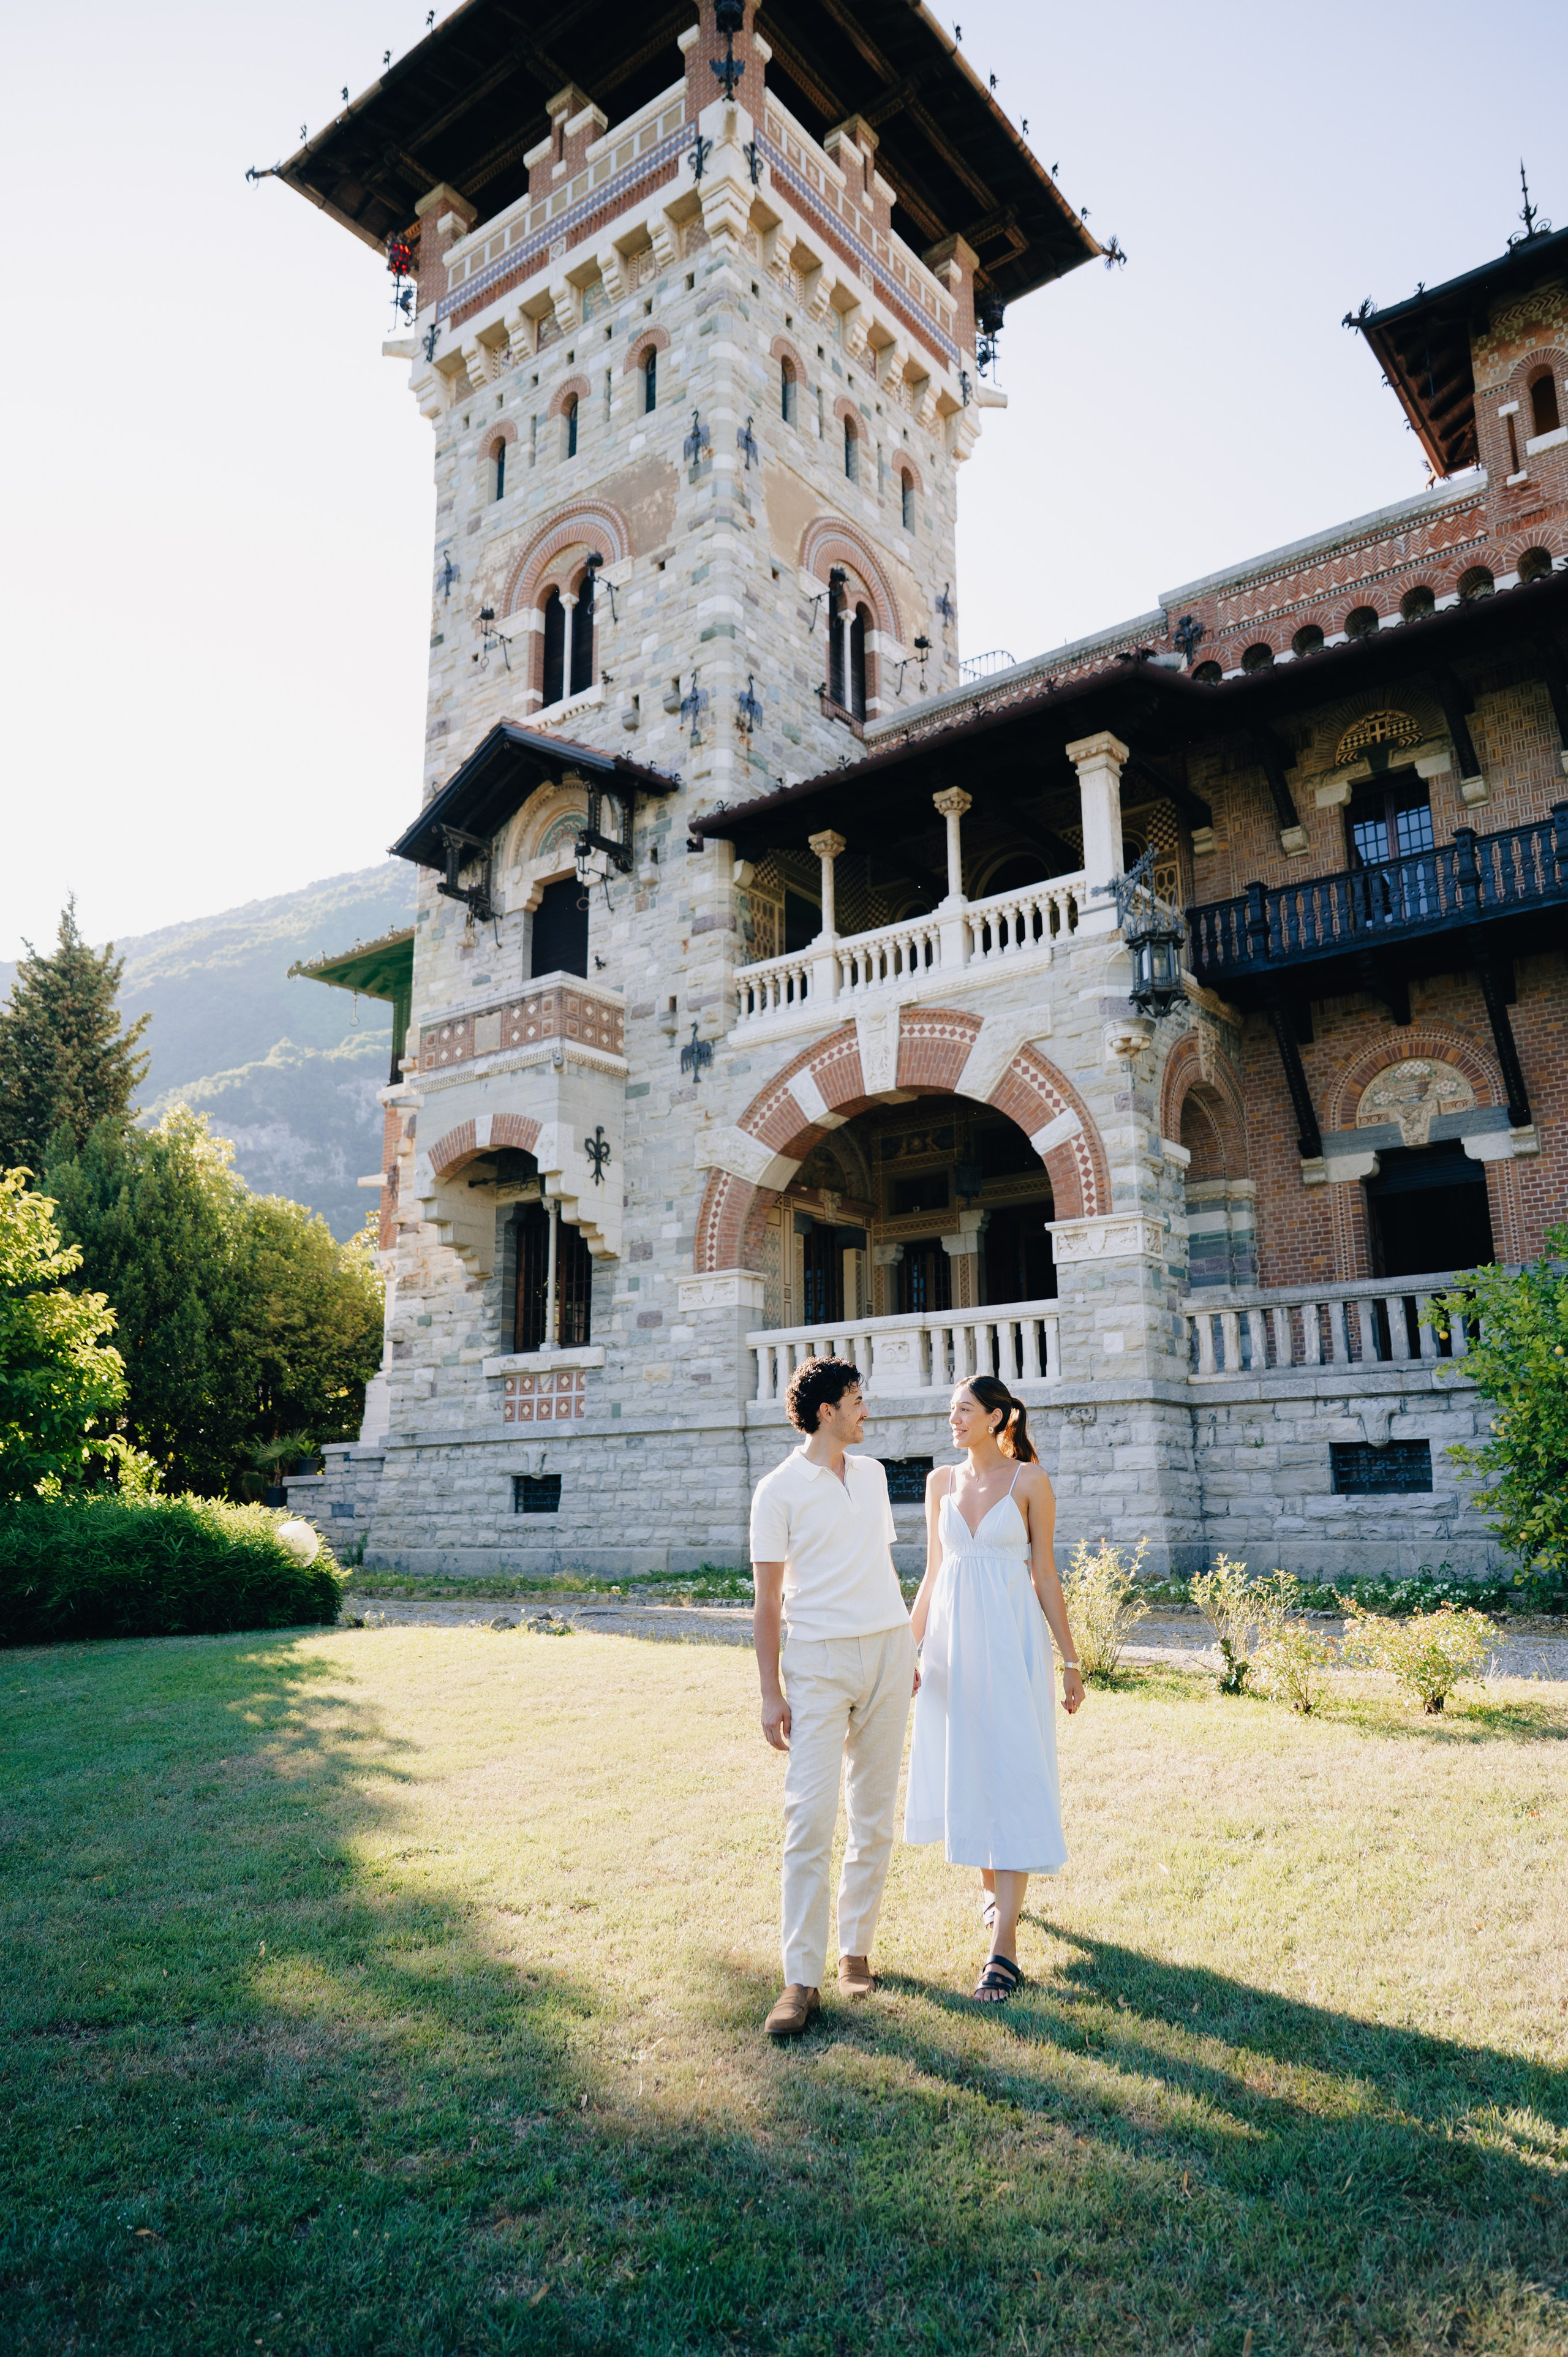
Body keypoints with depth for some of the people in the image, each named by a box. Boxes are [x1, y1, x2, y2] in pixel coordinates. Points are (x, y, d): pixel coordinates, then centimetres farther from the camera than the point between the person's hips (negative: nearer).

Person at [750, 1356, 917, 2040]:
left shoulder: (872, 1473, 12)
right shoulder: (779, 1489, -5)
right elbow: (767, 1601, -4)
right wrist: (770, 1693, -8)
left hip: (887, 1649, 5)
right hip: (818, 1658, -5)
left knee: (874, 1815, 9)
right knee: (810, 1815, -9)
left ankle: (857, 1951, 22)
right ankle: (802, 1980, -1)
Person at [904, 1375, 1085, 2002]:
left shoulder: (1029, 1481, -4)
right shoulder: (941, 1481, 7)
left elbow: (1045, 1576, -2)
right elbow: (933, 1575, 11)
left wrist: (1070, 1661, -1)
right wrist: (906, 1650, 8)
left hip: (1011, 1643, -4)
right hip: (952, 1643, 5)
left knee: (1012, 1779, -6)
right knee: (964, 1768, 13)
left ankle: (1003, 1945, -4)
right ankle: (991, 1884, 38)